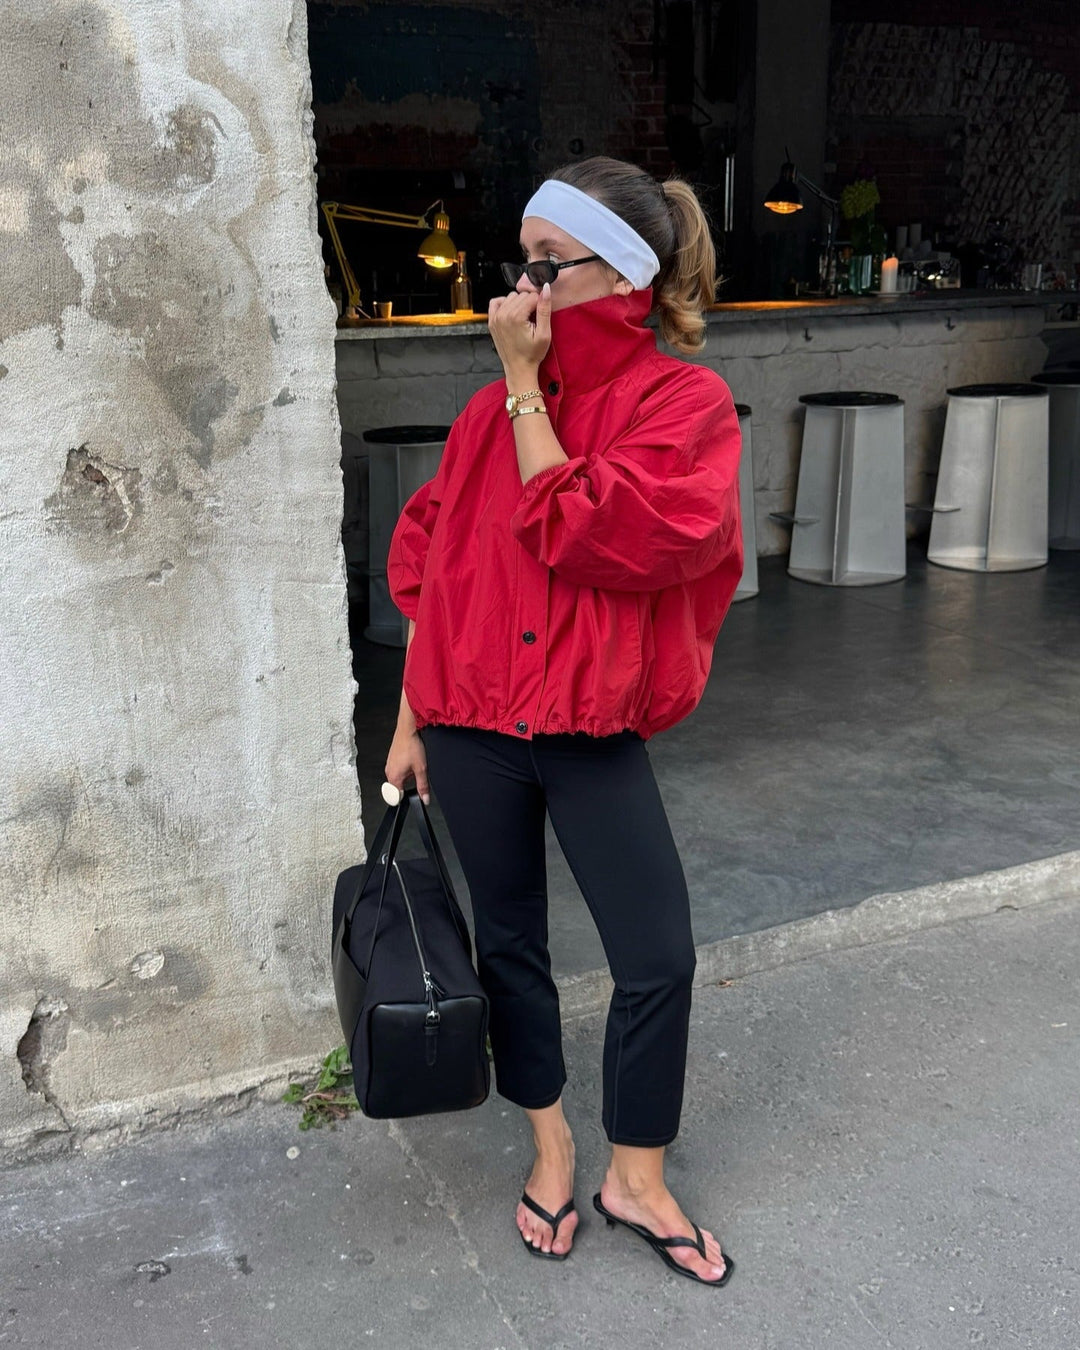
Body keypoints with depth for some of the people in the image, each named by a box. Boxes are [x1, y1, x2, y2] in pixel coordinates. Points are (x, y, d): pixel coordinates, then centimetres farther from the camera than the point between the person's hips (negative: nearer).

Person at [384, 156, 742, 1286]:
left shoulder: (684, 404, -8)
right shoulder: (499, 405, 4)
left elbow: (573, 536, -21)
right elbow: (433, 564, 8)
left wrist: (525, 384, -14)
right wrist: (410, 720, 8)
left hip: (591, 729, -3)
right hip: (471, 723, 3)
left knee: (658, 960, 2)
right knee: (509, 943, 15)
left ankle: (635, 1180, 27)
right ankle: (550, 1147, 38)